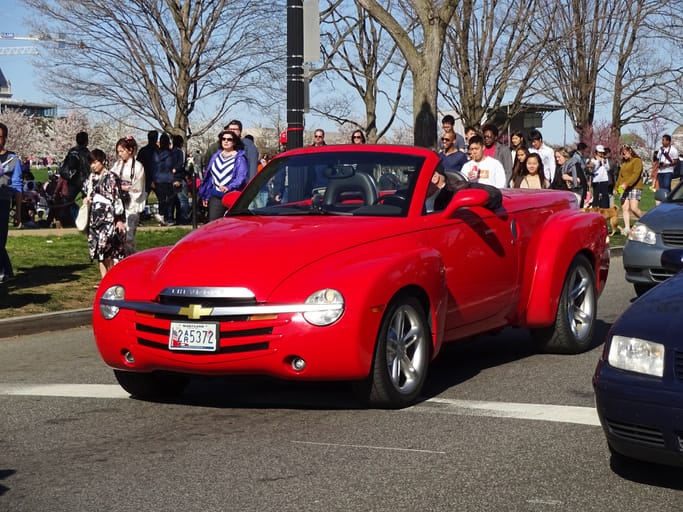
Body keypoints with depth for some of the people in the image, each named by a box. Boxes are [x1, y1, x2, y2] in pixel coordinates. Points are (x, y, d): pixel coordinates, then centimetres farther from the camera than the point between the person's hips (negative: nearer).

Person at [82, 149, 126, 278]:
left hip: (108, 217, -7)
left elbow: (118, 199, -9)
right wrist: (86, 199, 5)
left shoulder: (111, 177, -7)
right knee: (98, 250, 6)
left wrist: (120, 219, -13)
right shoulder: (92, 178, 13)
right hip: (95, 218, 7)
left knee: (105, 248, -15)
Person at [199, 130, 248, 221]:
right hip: (215, 197, 5)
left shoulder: (239, 158, 0)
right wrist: (205, 196, 19)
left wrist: (229, 187, -27)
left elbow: (242, 177, -12)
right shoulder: (216, 156, 17)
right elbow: (208, 177, 20)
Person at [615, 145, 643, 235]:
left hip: (634, 187, -7)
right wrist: (616, 187, 17)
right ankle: (627, 228, -5)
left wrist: (627, 184, -26)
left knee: (634, 208, -16)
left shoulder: (637, 161, -5)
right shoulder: (624, 163, 20)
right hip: (624, 189, 7)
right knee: (625, 208, -4)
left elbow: (636, 174, -17)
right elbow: (620, 176, 25)